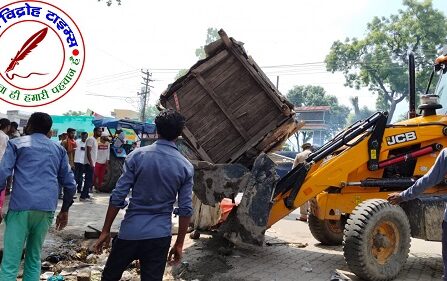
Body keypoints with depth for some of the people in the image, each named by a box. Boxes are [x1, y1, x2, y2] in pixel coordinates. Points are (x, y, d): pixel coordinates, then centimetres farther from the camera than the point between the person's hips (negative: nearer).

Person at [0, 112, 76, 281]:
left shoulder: (17, 144, 11)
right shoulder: (58, 149, 20)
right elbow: (70, 184, 16)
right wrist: (65, 210, 25)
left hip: (21, 206, -3)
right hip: (47, 208, 3)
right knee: (34, 258, 16)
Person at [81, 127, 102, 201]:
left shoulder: (95, 140, 18)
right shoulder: (91, 139, -11)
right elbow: (88, 152, -19)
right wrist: (91, 163, -23)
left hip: (92, 164, 10)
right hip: (89, 164, -10)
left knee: (90, 181, 12)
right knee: (88, 180, -10)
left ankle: (86, 195, 18)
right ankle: (83, 196, -8)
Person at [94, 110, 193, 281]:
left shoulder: (137, 156, -6)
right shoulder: (186, 167, -2)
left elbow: (117, 197, -8)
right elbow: (186, 209, -3)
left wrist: (105, 231, 3)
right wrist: (179, 244, 7)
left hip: (130, 232, 0)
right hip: (160, 235, 1)